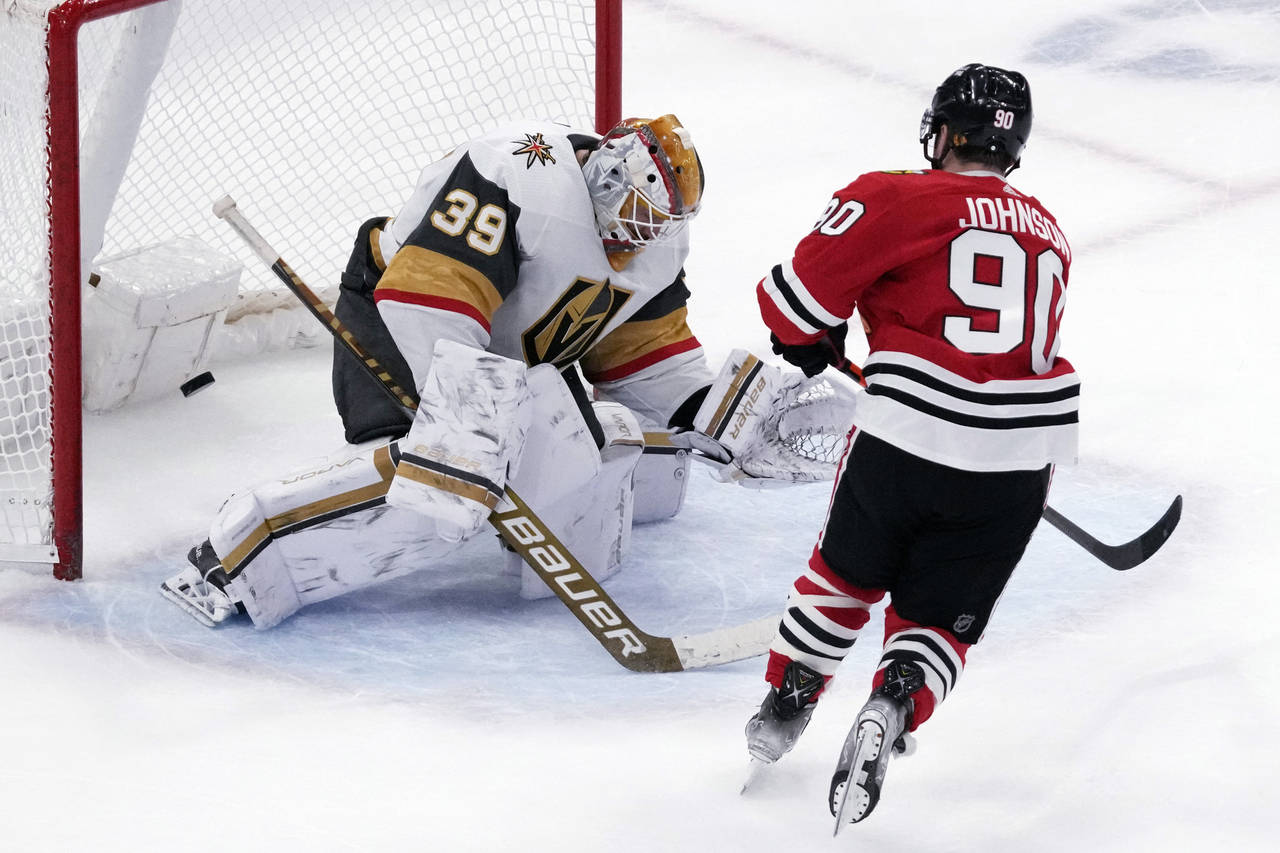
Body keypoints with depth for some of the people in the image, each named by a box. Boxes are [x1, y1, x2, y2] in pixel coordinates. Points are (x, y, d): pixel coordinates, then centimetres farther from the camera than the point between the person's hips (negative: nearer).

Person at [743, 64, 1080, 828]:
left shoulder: (901, 200, -1)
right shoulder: (1049, 237, 17)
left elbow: (800, 296, -4)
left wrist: (810, 344, 18)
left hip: (904, 440, -3)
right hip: (1016, 465, 3)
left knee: (848, 572, 25)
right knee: (939, 620, 14)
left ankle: (786, 704, 29)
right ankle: (893, 709, -12)